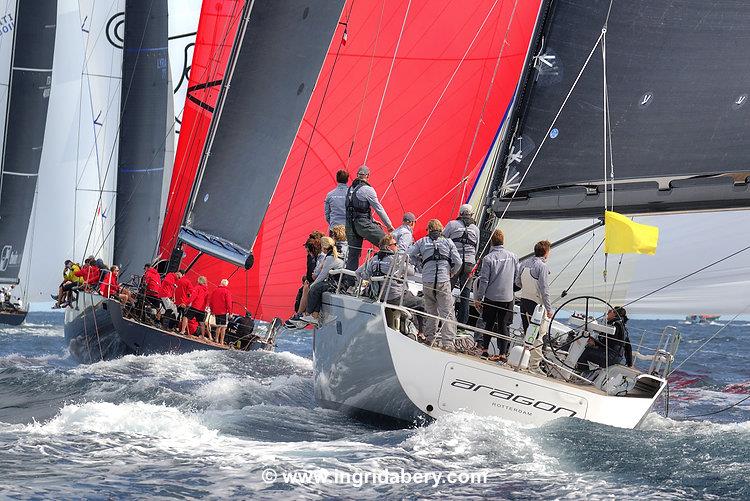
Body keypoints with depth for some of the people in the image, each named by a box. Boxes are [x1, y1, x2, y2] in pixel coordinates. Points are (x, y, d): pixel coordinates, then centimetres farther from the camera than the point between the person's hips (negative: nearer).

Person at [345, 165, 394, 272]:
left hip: (350, 224, 7)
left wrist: (373, 222, 26)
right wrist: (389, 225, 6)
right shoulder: (367, 189, -7)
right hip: (363, 223, -7)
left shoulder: (350, 189, 14)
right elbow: (379, 208, -3)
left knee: (353, 254, 9)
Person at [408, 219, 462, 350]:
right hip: (443, 281, -2)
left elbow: (410, 253, 0)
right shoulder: (448, 242, 5)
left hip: (427, 282, 2)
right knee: (447, 312, -2)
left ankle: (429, 338, 23)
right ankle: (448, 343, -11)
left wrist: (419, 264, 13)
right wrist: (451, 273, 17)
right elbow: (458, 262, 0)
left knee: (431, 311, 19)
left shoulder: (422, 242, 7)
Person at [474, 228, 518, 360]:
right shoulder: (512, 257, 0)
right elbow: (516, 278, 8)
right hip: (507, 297, 2)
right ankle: (503, 353, 4)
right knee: (504, 326, 6)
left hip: (491, 297, -2)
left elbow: (484, 280, -10)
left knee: (489, 324, 13)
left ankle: (484, 350, 14)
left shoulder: (488, 258, -11)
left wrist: (478, 298, -2)